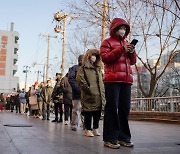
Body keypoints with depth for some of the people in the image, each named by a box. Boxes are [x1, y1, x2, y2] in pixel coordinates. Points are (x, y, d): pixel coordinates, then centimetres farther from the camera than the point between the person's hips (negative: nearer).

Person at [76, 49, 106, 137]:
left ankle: (95, 129, 18)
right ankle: (88, 130, 6)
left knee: (98, 113, 8)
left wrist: (103, 91, 10)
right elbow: (80, 78, -10)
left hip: (99, 94, 6)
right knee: (88, 112, -3)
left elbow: (102, 80, 24)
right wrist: (87, 88, -14)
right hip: (89, 94, -6)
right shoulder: (84, 67, 2)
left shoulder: (98, 68, 23)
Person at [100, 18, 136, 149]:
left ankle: (123, 137, 10)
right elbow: (104, 57, -7)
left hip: (126, 80, 6)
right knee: (112, 108, -7)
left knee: (125, 109, 4)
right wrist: (121, 50, -12)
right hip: (112, 79, -6)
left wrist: (132, 52, 2)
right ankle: (109, 138, -4)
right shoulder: (107, 42, 8)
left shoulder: (126, 43, 25)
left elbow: (133, 61, 23)